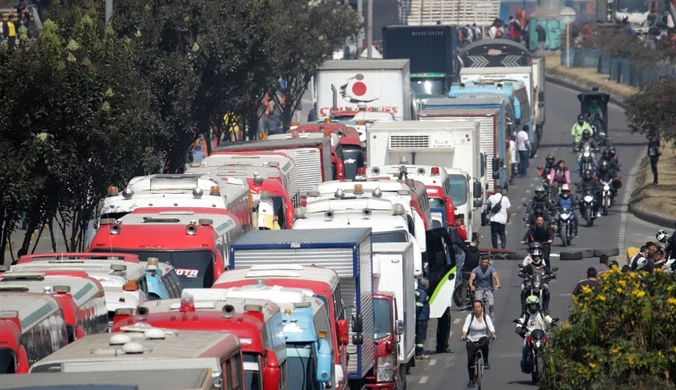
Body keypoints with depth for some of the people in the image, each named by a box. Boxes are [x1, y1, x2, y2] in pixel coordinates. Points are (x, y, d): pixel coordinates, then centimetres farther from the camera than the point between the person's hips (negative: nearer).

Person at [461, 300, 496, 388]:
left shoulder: (486, 317, -3)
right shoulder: (470, 316, -5)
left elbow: (491, 326, -17)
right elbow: (466, 326, -19)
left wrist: (493, 334, -38)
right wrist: (463, 335, -37)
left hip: (482, 338, 0)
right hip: (471, 340, 0)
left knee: (484, 342, -37)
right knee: (470, 359, -9)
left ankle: (486, 362, -17)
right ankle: (471, 380, 6)